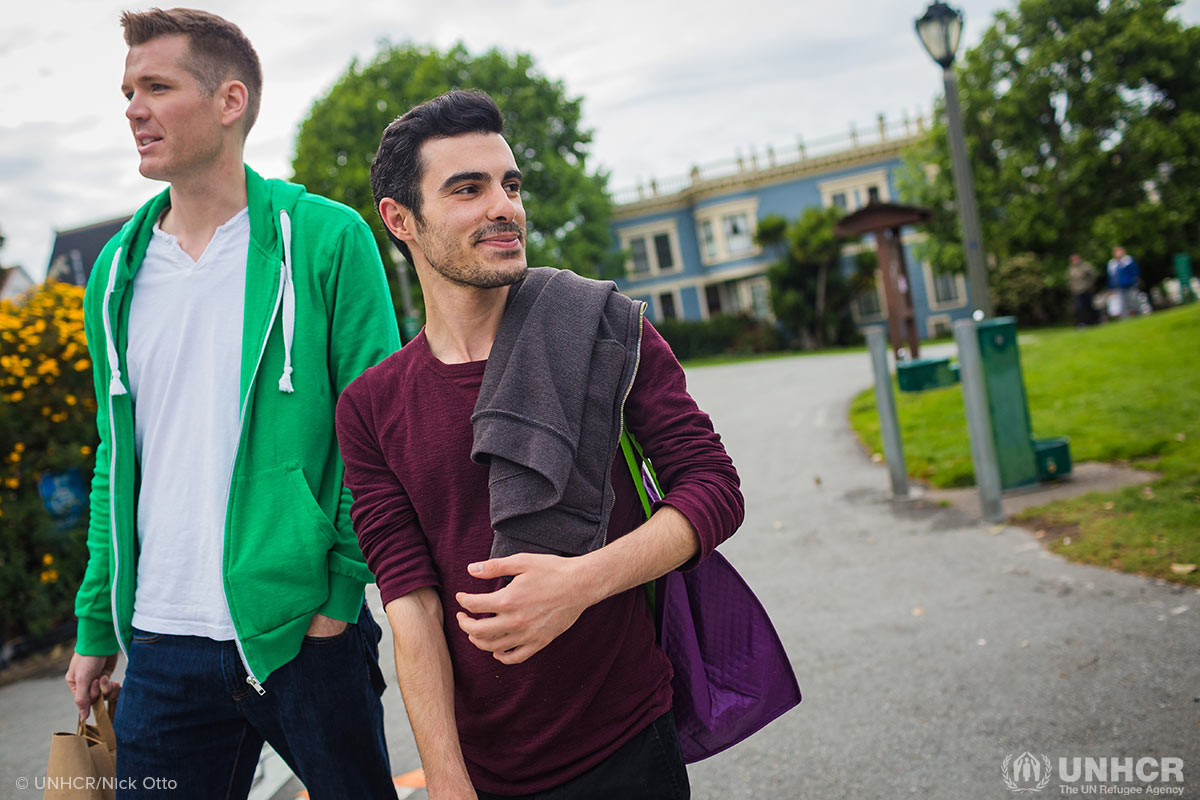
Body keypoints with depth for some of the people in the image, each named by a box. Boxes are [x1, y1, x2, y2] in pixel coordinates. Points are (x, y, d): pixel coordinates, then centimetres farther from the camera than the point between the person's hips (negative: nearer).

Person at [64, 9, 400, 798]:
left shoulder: (327, 239, -6)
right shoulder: (119, 270, 9)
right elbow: (119, 457, 14)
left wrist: (343, 589, -10)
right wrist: (95, 626, 13)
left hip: (304, 630, -4)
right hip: (161, 643, 4)